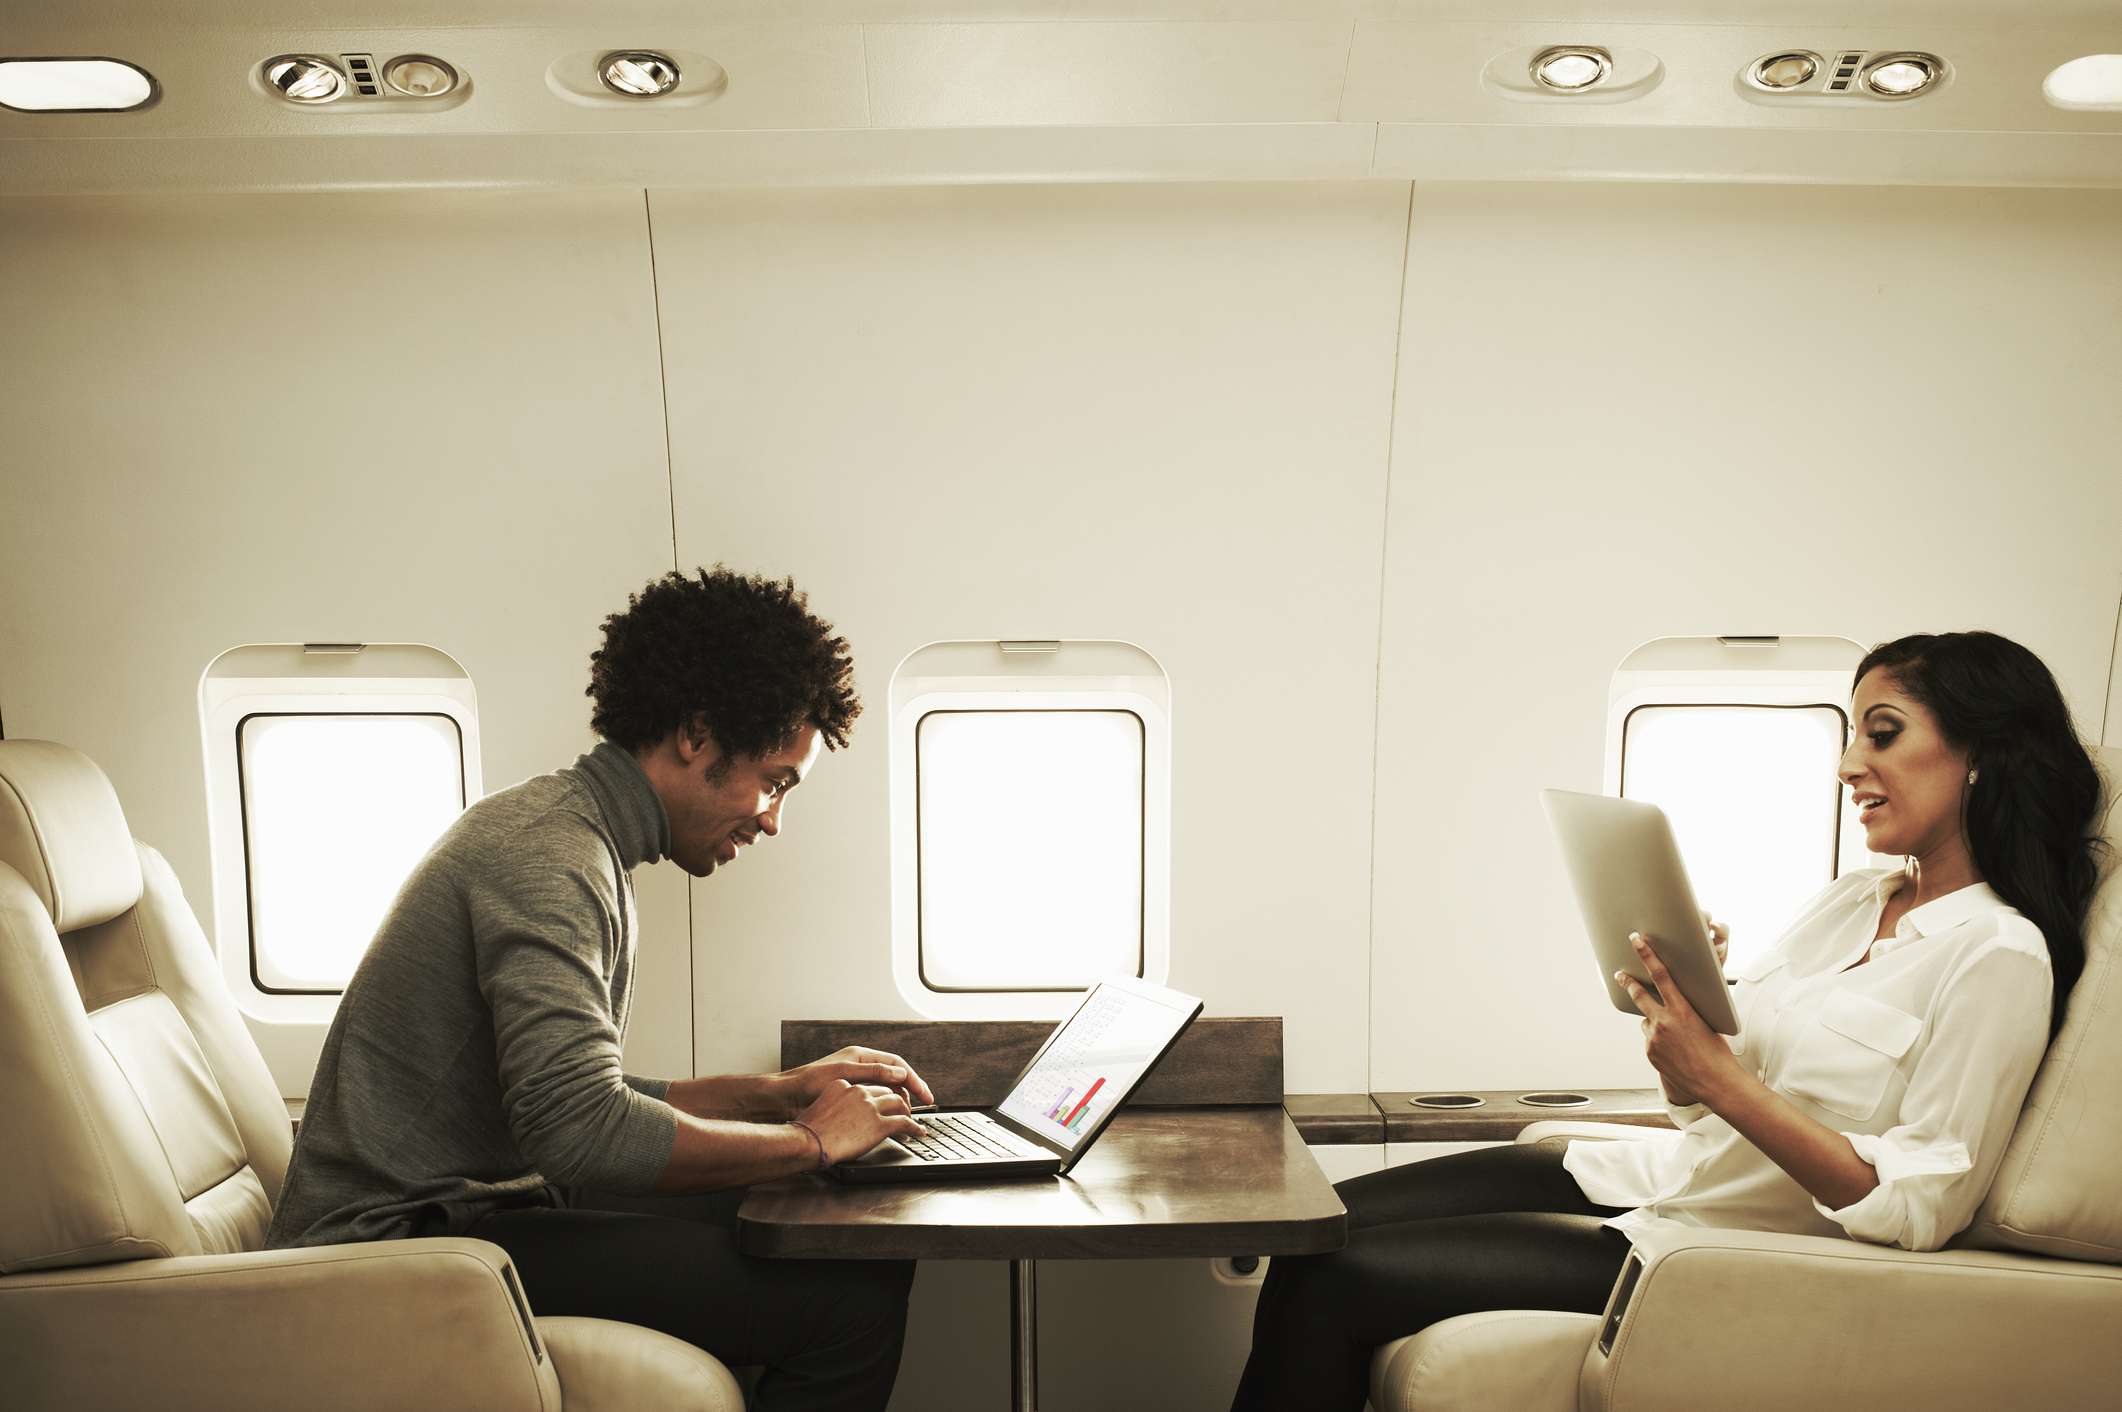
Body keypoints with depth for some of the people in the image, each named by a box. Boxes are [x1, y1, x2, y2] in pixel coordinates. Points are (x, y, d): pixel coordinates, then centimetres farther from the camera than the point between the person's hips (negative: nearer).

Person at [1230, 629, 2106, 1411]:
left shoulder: (1999, 956, -11)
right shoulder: (1848, 901, 12)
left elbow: (1921, 1205, -16)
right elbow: (1699, 1100, 12)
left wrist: (1721, 1078, -24)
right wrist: (1677, 1006, -9)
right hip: (1647, 1178, 7)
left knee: (1341, 1279, -17)